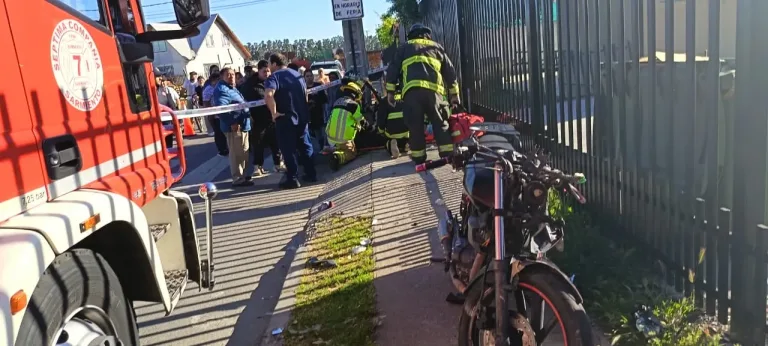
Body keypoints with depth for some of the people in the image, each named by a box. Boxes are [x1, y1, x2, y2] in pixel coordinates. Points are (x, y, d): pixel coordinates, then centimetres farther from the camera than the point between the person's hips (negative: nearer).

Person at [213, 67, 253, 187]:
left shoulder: (232, 88, 20)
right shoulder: (221, 89, -14)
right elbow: (220, 108, -27)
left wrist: (247, 116, 21)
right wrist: (232, 122, -28)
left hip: (242, 125, 11)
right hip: (235, 126, -11)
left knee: (242, 152, 18)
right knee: (237, 153, -7)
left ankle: (240, 174, 28)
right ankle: (238, 178, -2)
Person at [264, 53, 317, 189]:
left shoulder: (274, 77, -11)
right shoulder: (297, 74, 12)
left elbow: (269, 96, -30)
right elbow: (305, 95, 18)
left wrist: (274, 113, -21)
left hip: (285, 119, -7)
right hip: (302, 117, 7)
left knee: (288, 149, 1)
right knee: (305, 146, 15)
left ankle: (292, 179, 4)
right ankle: (311, 174, 21)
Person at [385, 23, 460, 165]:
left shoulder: (404, 48, 25)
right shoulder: (437, 47, 29)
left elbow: (393, 69, 18)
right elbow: (450, 72, 27)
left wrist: (390, 91, 20)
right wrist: (454, 94, 29)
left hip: (412, 90, -1)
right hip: (433, 89, 1)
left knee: (415, 126, 6)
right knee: (440, 123, 9)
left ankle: (418, 157, 8)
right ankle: (448, 154, 5)